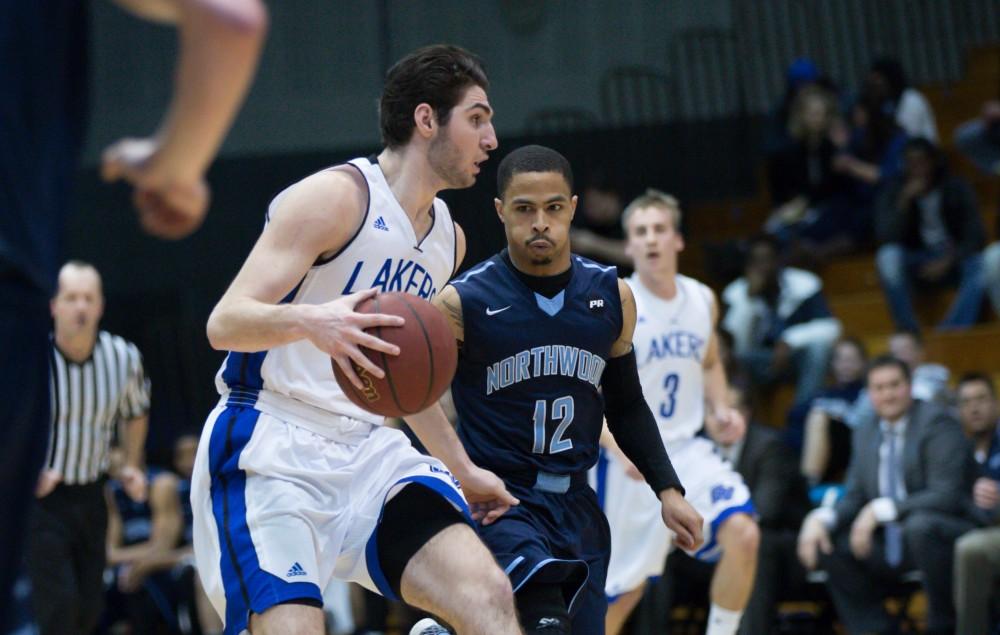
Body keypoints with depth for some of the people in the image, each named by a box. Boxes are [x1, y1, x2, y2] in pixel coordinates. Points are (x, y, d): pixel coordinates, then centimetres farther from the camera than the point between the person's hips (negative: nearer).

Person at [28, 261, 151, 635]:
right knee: (59, 604, -15)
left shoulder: (123, 358, -5)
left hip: (90, 495, 5)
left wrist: (131, 465, 4)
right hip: (41, 494, -5)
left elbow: (136, 412, 16)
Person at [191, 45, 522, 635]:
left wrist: (463, 469, 32)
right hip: (270, 447, -7)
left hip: (368, 448, 7)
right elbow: (224, 323, -18)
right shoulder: (336, 197, -11)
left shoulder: (448, 239, 15)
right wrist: (309, 321, -38)